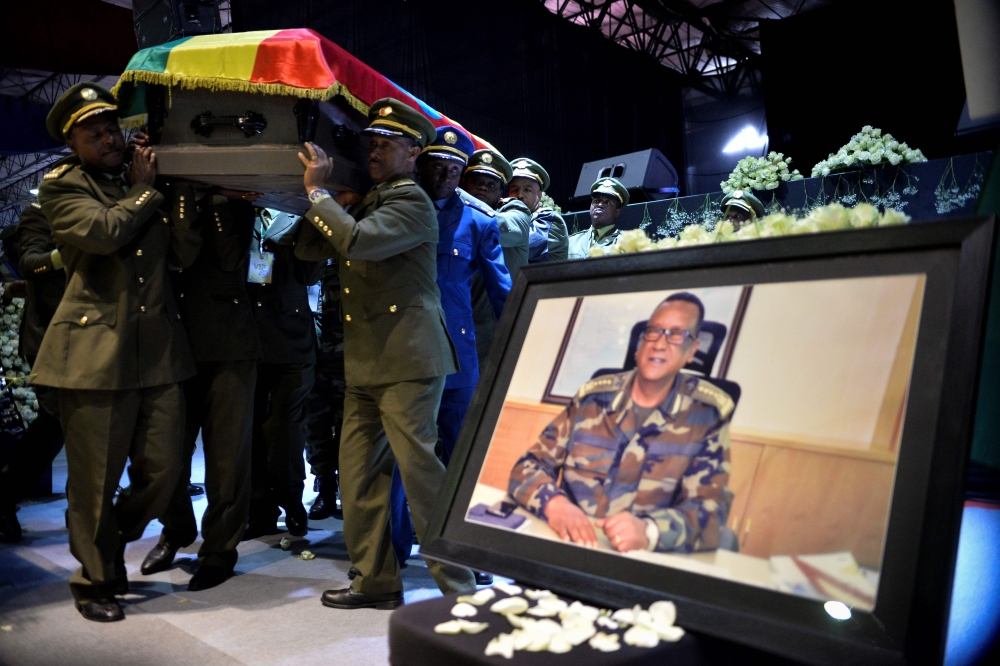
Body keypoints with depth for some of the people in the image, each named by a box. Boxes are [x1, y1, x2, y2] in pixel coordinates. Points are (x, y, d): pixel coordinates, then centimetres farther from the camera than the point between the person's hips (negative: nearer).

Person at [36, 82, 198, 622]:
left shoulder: (148, 184, 18)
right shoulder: (60, 186, 3)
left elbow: (187, 253, 7)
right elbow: (102, 231, -17)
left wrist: (172, 187, -1)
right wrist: (144, 192, -3)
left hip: (157, 350, 5)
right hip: (95, 351, -4)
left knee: (162, 471, 8)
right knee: (96, 479, 5)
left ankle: (109, 550, 35)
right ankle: (95, 580, 27)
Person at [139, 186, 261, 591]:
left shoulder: (235, 204, 7)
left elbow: (230, 260, -11)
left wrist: (216, 197, -10)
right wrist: (186, 187, -10)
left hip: (229, 344, -1)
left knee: (227, 453, 3)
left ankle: (219, 549, 20)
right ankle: (176, 529, 33)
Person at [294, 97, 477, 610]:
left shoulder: (411, 203, -6)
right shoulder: (364, 204, 22)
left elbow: (356, 241, -23)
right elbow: (308, 250, 20)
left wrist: (317, 190, -10)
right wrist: (337, 203, 6)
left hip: (407, 360, -9)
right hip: (364, 363, 9)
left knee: (421, 470, -8)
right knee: (358, 475, 10)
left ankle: (459, 586, 3)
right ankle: (376, 580, 21)